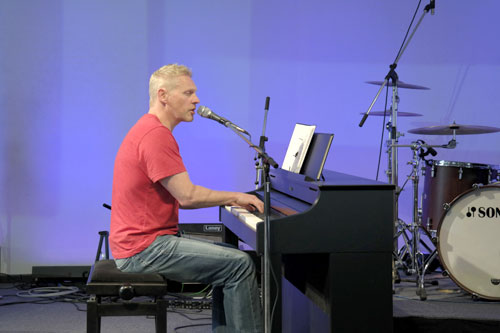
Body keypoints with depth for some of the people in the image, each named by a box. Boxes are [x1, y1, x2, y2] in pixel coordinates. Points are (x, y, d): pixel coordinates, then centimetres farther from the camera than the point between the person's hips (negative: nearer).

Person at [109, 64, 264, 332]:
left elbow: (177, 197, 18)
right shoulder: (157, 135, -17)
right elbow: (188, 196, -21)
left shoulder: (149, 130, 17)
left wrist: (230, 199, 10)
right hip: (145, 248, -11)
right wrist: (234, 196, -6)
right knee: (240, 265, -15)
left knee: (230, 258, 17)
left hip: (141, 241, 11)